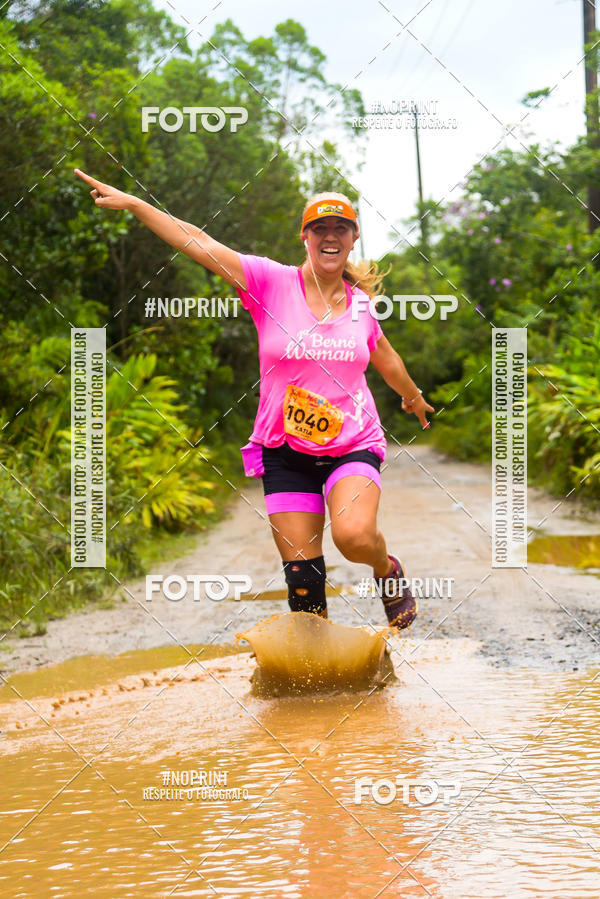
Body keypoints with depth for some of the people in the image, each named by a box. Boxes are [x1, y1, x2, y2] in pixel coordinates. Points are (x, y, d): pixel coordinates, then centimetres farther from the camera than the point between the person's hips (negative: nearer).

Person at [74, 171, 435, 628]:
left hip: (353, 447, 0)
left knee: (354, 535, -26)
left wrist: (413, 397, 42)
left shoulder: (360, 304, 3)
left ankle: (388, 570, 7)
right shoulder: (272, 283, -5)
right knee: (302, 574, -2)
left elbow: (386, 358, 24)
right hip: (286, 452, 0)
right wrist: (132, 203, -19)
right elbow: (200, 244, -12)